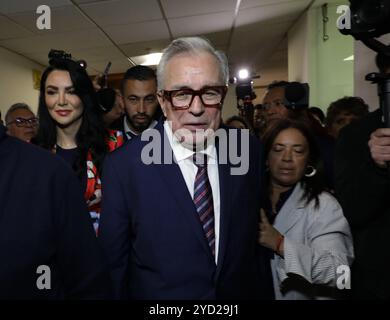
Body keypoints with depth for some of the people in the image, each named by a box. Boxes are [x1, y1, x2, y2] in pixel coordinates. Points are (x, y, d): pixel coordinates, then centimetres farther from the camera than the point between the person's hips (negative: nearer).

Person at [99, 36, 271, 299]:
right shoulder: (123, 166, -21)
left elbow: (256, 234, -2)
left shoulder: (249, 149, -11)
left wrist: (262, 292, -3)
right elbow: (113, 262, -13)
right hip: (159, 293, -2)